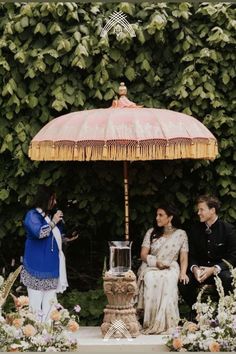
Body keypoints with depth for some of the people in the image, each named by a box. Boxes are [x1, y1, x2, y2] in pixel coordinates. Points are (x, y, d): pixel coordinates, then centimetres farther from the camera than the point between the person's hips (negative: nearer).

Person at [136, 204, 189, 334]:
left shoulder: (181, 234, 12)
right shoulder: (151, 232, 15)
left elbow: (183, 258, 6)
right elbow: (143, 255, 9)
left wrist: (183, 272, -13)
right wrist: (157, 262, -10)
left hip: (171, 268, -1)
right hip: (151, 267, 1)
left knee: (167, 281, -39)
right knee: (151, 280, -37)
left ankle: (165, 323, -40)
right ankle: (150, 322, -39)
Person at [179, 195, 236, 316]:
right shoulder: (195, 230, 5)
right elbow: (191, 255, 6)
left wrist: (214, 269, -24)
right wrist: (194, 268, -17)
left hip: (220, 270, -3)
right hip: (200, 270, 3)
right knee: (183, 282, -25)